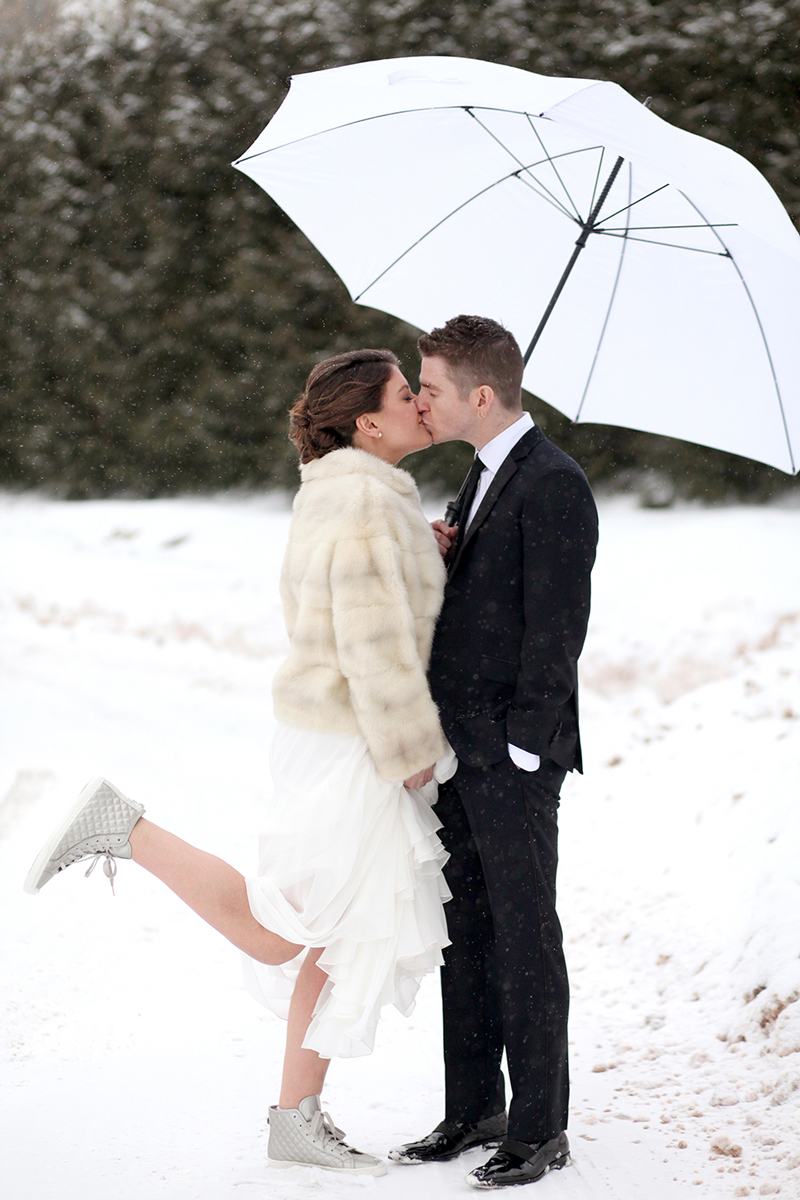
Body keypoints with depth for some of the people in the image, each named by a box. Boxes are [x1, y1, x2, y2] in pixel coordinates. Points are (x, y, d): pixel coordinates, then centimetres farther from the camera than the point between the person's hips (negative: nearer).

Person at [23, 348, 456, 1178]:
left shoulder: (332, 490, 9)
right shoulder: (368, 505, -21)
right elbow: (374, 647, -24)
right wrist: (413, 750, -15)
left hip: (323, 728, 10)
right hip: (349, 748, -10)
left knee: (353, 932, 13)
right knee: (274, 938, -3)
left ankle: (297, 1120, 19)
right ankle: (127, 830, -1)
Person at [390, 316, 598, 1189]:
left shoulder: (553, 486, -15)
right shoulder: (486, 474, 15)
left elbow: (555, 630, -18)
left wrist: (522, 755, -18)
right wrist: (441, 555, -2)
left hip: (515, 756, -9)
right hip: (460, 752, 9)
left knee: (524, 940, -1)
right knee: (465, 934, 13)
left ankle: (539, 1129, 8)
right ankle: (474, 1112, 22)